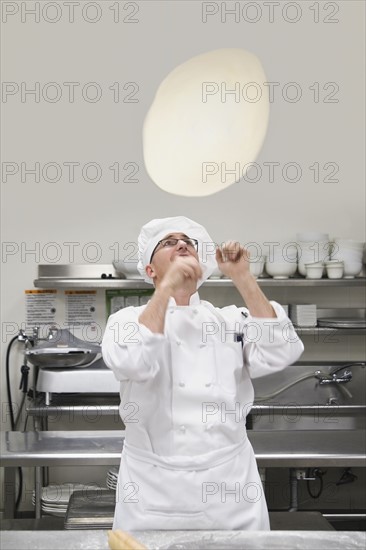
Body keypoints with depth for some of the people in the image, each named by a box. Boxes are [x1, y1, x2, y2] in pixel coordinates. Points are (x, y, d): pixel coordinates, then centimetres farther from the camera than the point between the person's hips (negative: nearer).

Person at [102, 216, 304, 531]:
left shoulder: (231, 319, 7)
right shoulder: (129, 319, 1)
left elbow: (279, 354, -10)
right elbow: (131, 364, -20)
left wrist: (243, 278, -13)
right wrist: (168, 286, -23)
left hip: (229, 484, 2)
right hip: (155, 488, -2)